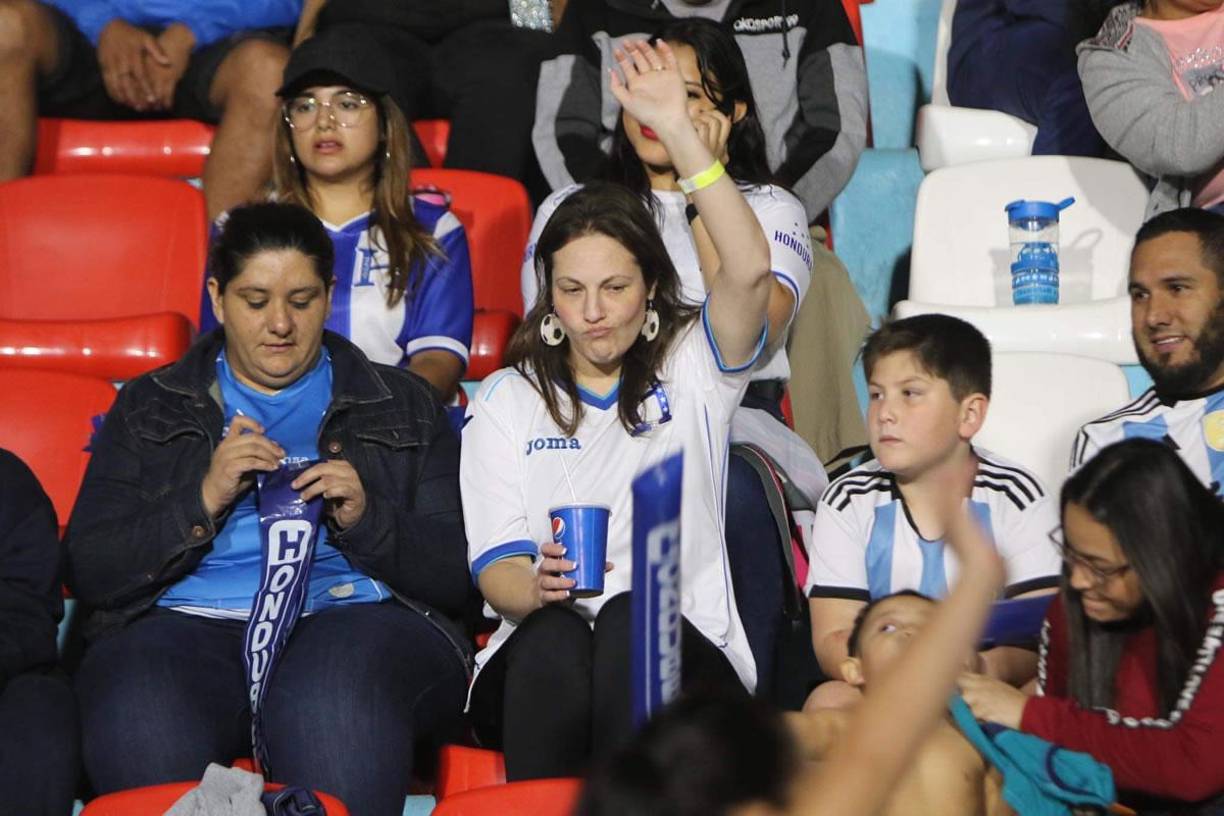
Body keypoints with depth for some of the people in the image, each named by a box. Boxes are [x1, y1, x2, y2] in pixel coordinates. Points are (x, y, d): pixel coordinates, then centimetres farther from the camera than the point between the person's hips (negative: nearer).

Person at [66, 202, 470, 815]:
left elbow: (455, 576, 11)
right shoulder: (150, 408, 21)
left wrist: (364, 520, -7)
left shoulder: (403, 407, 20)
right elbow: (88, 573, 8)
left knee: (333, 704, -38)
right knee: (139, 718, -36)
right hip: (189, 622, 1)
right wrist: (204, 500, -5)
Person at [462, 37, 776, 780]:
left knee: (631, 620, -35)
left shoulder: (691, 368, 12)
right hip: (535, 662, 1)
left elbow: (751, 271, -10)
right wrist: (535, 586, -22)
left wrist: (677, 129, -16)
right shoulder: (505, 400, 15)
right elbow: (496, 570, 4)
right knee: (555, 636, -35)